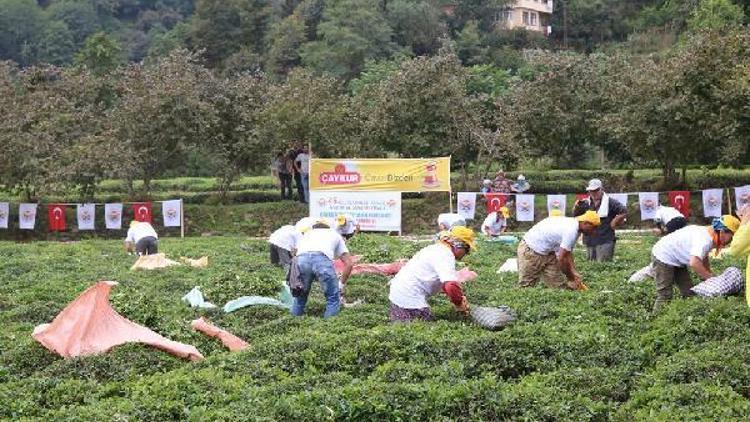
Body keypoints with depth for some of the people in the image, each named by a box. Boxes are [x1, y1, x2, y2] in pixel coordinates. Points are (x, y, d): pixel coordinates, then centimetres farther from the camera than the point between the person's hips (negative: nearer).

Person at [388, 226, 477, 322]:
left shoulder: (437, 248, 15)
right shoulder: (446, 255, -17)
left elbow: (445, 282, 23)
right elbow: (451, 285, -31)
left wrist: (460, 297, 8)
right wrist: (459, 303, -12)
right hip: (410, 299, -11)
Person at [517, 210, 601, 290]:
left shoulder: (572, 224, 2)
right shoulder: (571, 231, -27)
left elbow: (568, 254, 8)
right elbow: (561, 259, -26)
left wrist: (574, 275, -2)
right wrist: (572, 278, -13)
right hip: (530, 250, -10)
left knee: (558, 286, 3)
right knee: (526, 286, -4)